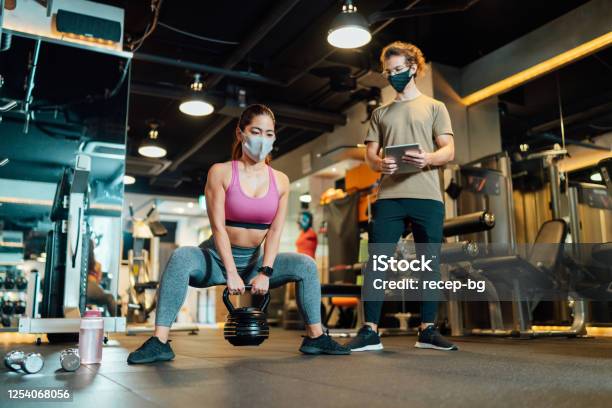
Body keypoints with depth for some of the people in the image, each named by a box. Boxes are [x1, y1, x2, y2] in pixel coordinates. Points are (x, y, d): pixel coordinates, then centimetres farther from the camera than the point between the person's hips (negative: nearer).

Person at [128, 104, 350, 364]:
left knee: (306, 265, -11)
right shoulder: (221, 172, -8)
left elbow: (275, 230, -5)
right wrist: (231, 272, -23)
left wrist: (265, 272, -16)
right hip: (217, 258, -3)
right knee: (181, 257, -33)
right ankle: (159, 342, -31)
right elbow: (218, 226, -15)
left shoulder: (280, 181, 1)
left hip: (254, 260, 4)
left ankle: (315, 338, -1)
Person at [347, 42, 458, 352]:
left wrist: (428, 158, -17)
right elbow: (369, 155, 13)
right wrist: (379, 163, -11)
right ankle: (370, 331, -4)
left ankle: (427, 330, 10)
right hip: (389, 196, 1)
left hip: (427, 197, -1)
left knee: (429, 263, 1)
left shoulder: (434, 107, 15)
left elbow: (449, 151, 5)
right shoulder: (380, 113, 21)